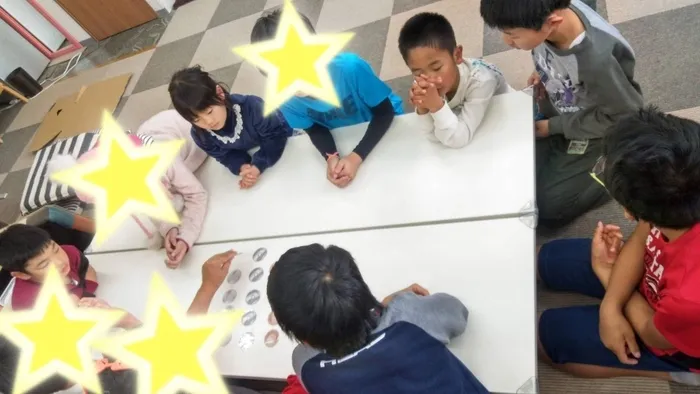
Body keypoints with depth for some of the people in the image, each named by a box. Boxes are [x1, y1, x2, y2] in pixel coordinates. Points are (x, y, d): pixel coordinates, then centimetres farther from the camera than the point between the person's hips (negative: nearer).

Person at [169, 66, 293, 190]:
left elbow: (276, 135, -34)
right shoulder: (200, 134, -30)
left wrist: (258, 165, -45)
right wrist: (242, 167, -39)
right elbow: (225, 156, -15)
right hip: (247, 153, 4)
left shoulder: (251, 106, -46)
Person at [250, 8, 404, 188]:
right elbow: (315, 129, -9)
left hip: (384, 126, -2)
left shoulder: (350, 67, -37)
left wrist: (356, 157, -36)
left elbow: (385, 111, -25)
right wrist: (331, 157, -30)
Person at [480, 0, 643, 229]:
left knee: (546, 208, -4)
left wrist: (554, 126, -17)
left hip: (592, 135, -6)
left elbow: (625, 117, -21)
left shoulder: (598, 59, -40)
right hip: (556, 114, 6)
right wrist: (543, 76, -13)